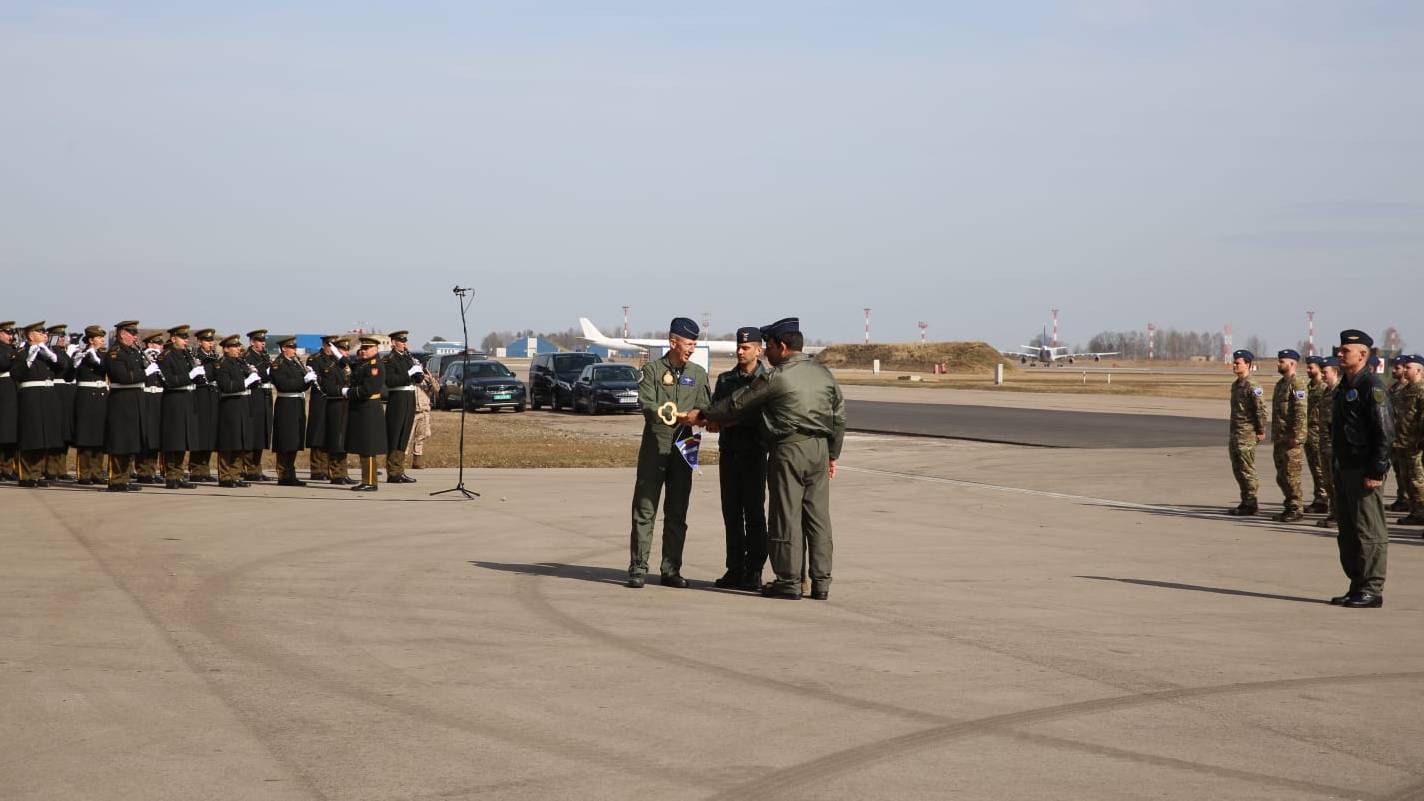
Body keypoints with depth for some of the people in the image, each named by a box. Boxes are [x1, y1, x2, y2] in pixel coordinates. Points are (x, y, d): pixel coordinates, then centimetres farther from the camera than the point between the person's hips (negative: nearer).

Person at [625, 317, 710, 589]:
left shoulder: (698, 373, 11)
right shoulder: (653, 370, 0)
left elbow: (704, 408, 7)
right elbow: (646, 403, -12)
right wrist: (662, 413, -31)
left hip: (683, 449, 3)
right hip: (654, 446, -3)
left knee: (677, 513, 6)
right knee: (644, 510, -3)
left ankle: (671, 570, 12)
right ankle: (638, 569, 0)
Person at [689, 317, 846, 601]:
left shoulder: (776, 378, -8)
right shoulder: (824, 374, 11)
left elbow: (737, 405, -2)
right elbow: (839, 416, 14)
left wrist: (703, 415, 11)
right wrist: (832, 455, 21)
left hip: (789, 450, -6)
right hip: (820, 449, 6)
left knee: (787, 517, 0)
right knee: (818, 517, 7)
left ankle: (789, 581, 2)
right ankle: (821, 582, 8)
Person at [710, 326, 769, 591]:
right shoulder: (725, 379, 15)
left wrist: (734, 420, -18)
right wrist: (713, 421, -8)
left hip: (754, 452, -5)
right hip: (728, 450, 5)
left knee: (754, 513, -4)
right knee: (731, 512, 6)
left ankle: (754, 572, -1)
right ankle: (735, 569, 11)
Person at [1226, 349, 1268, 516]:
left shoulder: (1252, 386, -14)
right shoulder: (1235, 385, 15)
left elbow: (1261, 409, -17)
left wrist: (1261, 431, -16)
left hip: (1247, 433, -9)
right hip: (1235, 433, 9)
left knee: (1247, 469, -6)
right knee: (1237, 469, 12)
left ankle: (1250, 505, -1)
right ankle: (1245, 502, 19)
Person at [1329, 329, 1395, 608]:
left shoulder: (1372, 386, -13)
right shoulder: (1345, 386, 16)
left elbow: (1385, 432, -18)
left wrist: (1376, 472, -21)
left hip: (1364, 471, -10)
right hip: (1345, 469, 10)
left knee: (1369, 532, -5)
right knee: (1348, 531, 13)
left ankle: (1372, 591, -1)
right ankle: (1358, 587, 20)